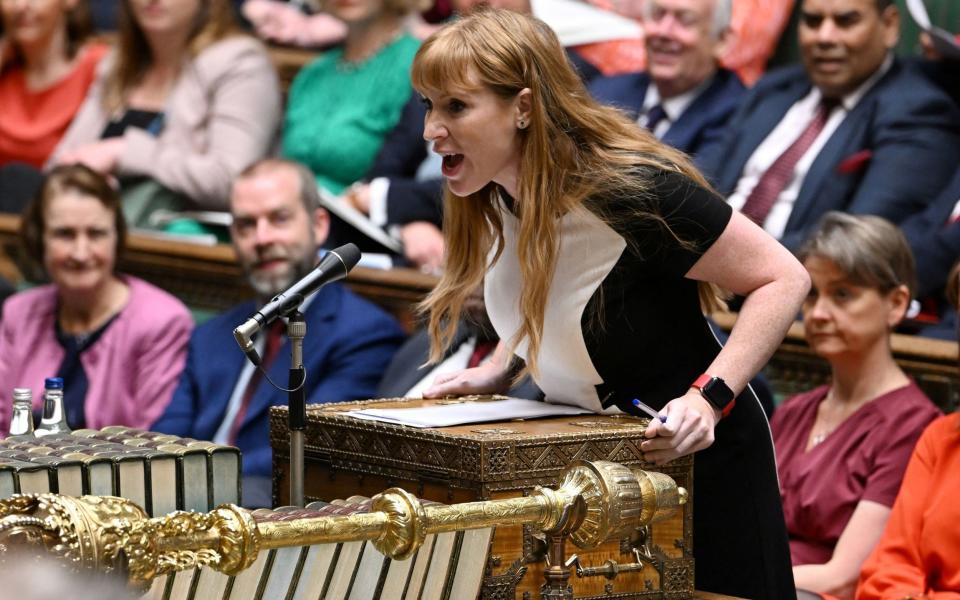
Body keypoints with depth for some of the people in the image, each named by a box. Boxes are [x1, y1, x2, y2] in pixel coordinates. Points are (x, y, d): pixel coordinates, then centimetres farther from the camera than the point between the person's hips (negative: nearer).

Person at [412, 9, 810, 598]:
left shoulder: (628, 190, -28)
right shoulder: (498, 199, -4)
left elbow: (782, 279, -23)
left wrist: (708, 398, -32)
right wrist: (498, 368, 2)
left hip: (696, 461, -7)